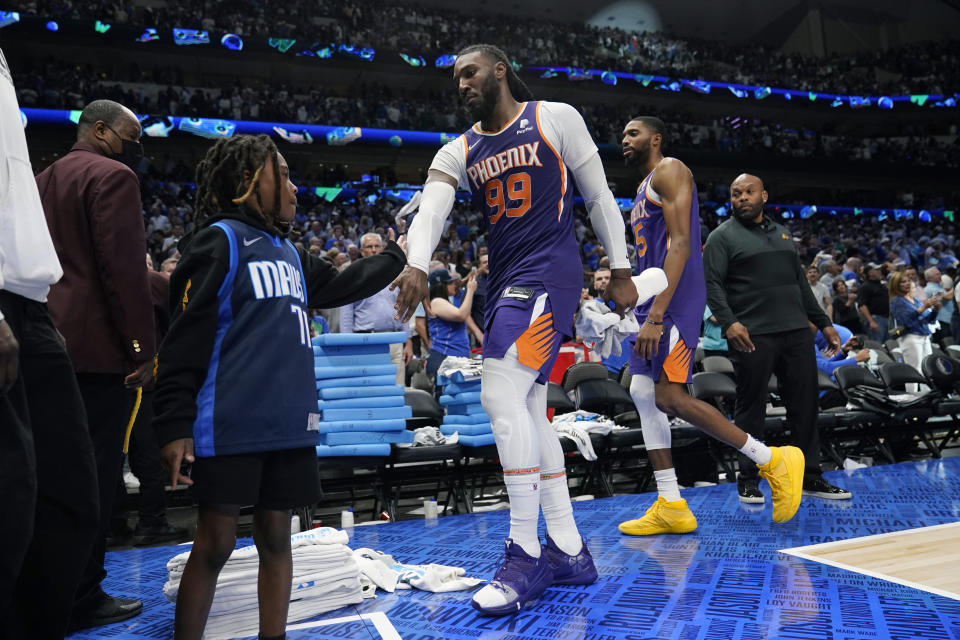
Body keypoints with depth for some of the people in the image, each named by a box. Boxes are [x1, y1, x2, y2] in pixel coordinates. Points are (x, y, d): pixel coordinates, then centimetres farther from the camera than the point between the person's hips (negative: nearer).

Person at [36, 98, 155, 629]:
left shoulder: (43, 180, 19)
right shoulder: (112, 176, -8)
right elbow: (123, 268, -17)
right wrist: (143, 346, -14)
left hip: (50, 343, 9)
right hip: (98, 346, -9)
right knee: (96, 471, -2)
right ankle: (80, 597, 4)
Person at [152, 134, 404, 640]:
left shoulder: (289, 254, 18)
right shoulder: (219, 240, -4)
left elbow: (340, 286, 34)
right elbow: (185, 339, -10)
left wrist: (397, 255, 36)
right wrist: (175, 426, -15)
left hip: (288, 424, 7)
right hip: (230, 426, -7)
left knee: (275, 539, 12)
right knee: (215, 544, 0)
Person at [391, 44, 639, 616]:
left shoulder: (555, 118, 1)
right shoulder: (459, 152, 14)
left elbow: (598, 195, 3)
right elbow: (431, 208, -5)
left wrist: (621, 270, 0)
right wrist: (416, 265, -24)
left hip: (549, 271, -7)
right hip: (505, 281, 7)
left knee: (502, 395, -20)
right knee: (526, 410, 7)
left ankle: (526, 556, -11)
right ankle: (569, 552, 16)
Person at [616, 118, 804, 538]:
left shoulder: (669, 171, -6)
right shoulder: (644, 188, 25)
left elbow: (681, 245, -18)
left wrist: (656, 315, -26)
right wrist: (645, 313, 21)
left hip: (675, 300, -10)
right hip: (653, 302, 10)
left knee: (669, 397, -16)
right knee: (642, 393, 4)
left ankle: (775, 461, -4)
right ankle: (670, 507, 8)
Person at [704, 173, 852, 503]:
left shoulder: (782, 233, 20)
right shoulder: (722, 236, 1)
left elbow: (800, 283, 23)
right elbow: (712, 284, -9)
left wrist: (824, 323, 19)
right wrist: (728, 321, -24)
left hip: (797, 332, 6)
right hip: (753, 336, -6)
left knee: (805, 405, 7)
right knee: (751, 409, 0)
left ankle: (810, 477, 18)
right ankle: (747, 481, 12)